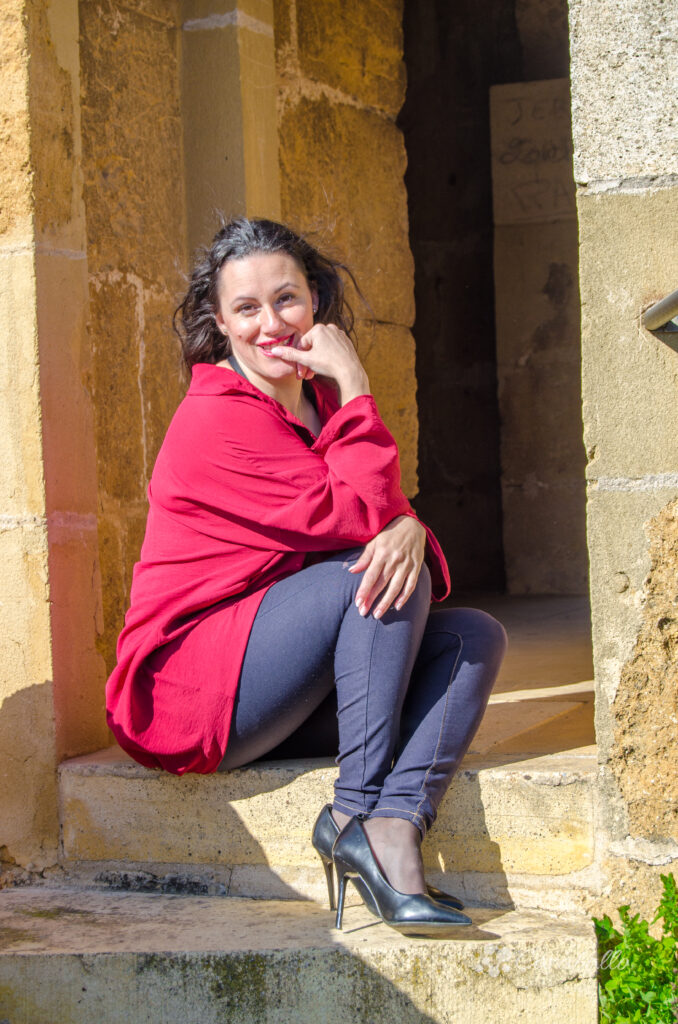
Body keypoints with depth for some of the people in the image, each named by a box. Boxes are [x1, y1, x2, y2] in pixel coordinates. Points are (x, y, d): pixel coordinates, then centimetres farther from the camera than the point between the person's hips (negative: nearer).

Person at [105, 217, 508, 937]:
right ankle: (357, 810, -19)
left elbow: (384, 519, 3)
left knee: (474, 635, -8)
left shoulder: (319, 405, 12)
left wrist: (409, 531, -21)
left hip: (280, 707, 8)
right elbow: (358, 515, -19)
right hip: (183, 692, -8)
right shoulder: (217, 420, -15)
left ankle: (395, 824, -29)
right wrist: (356, 389, -15)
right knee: (375, 580, -23)